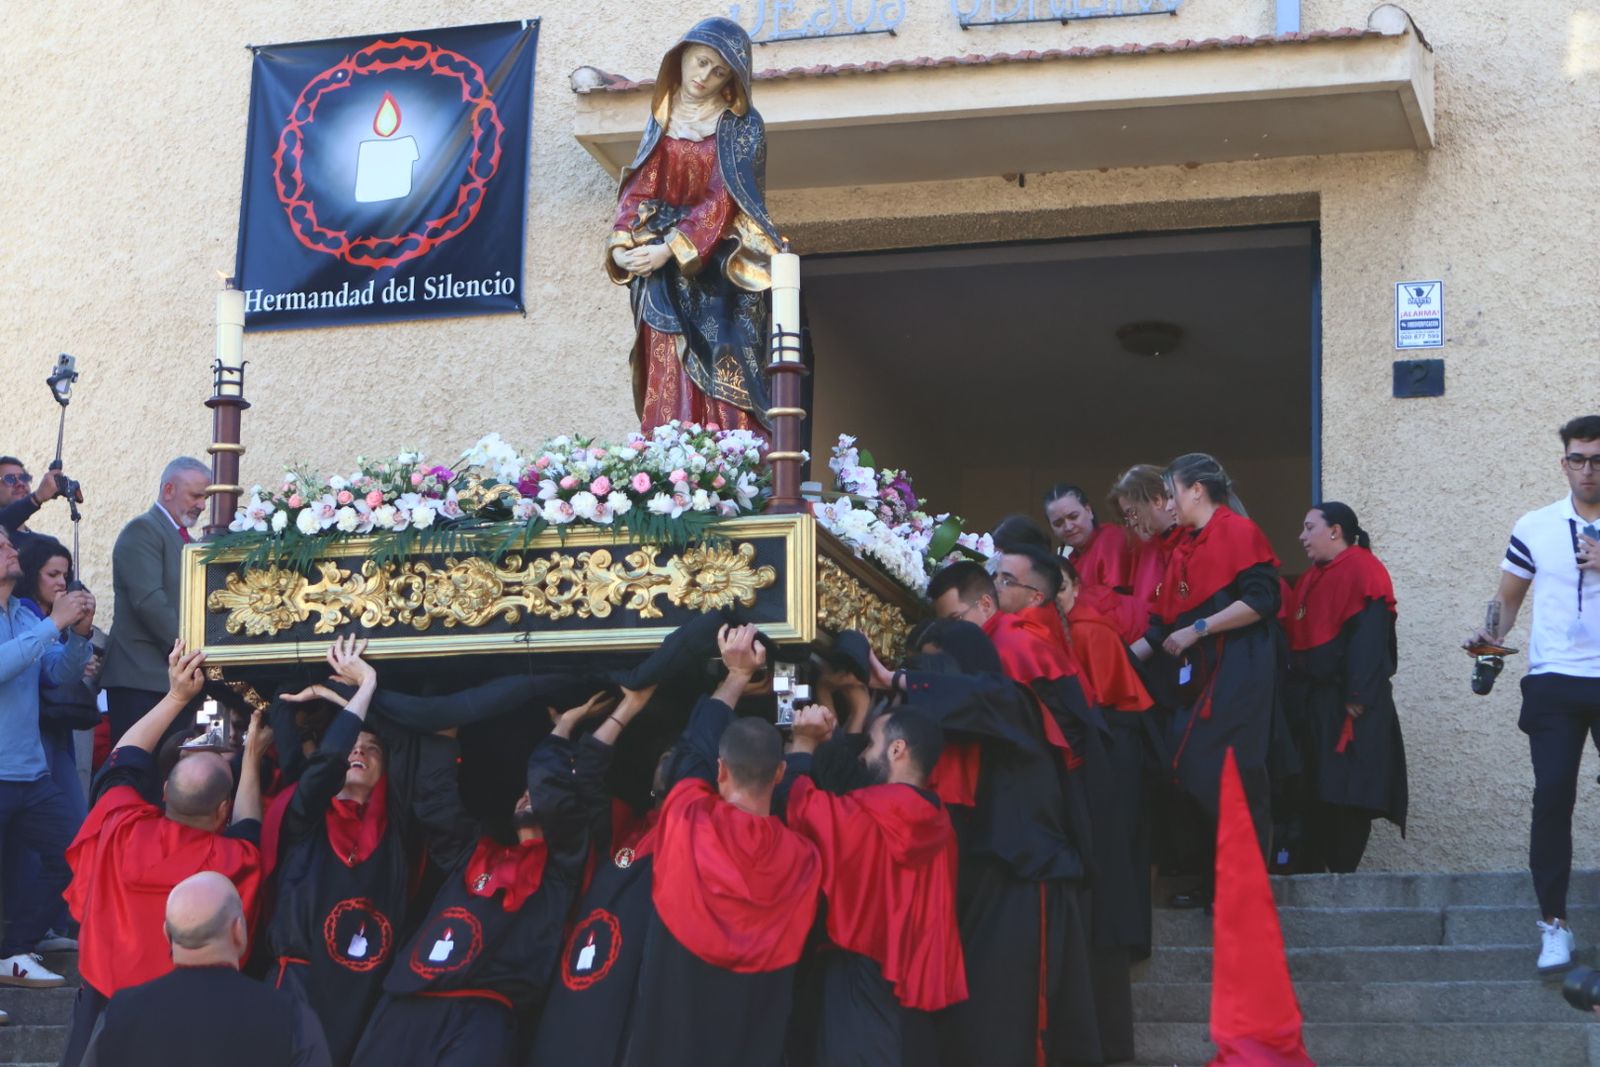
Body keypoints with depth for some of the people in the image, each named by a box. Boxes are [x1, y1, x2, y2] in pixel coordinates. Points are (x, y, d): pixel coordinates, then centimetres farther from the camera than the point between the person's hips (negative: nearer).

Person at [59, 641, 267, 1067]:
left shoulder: (119, 829, -19)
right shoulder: (232, 862, -23)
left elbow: (125, 761, 2)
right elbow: (247, 826, 4)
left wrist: (176, 697, 5)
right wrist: (251, 760, 15)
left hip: (102, 1000, 2)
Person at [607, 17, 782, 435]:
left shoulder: (740, 126, -1)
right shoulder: (662, 119, 13)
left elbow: (723, 199, -10)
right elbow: (639, 188, 8)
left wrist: (671, 249, -20)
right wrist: (619, 244, -9)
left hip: (716, 275, -4)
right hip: (663, 280, 4)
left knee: (721, 388, -12)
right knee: (668, 393, -4)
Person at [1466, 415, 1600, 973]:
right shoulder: (1535, 528, 7)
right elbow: (1509, 596, 13)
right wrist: (1493, 632, -6)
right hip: (1555, 682, 0)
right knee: (1552, 795, -7)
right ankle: (1553, 922, -3)